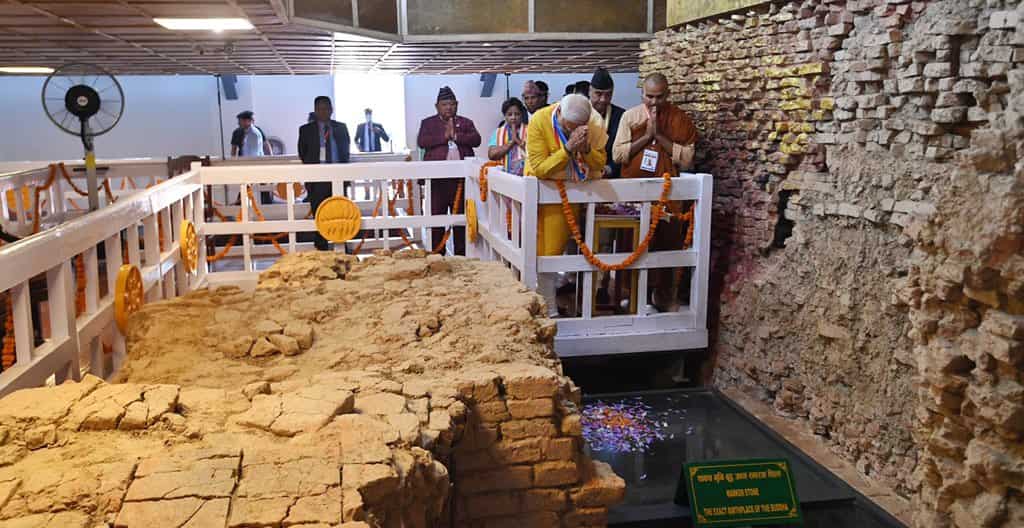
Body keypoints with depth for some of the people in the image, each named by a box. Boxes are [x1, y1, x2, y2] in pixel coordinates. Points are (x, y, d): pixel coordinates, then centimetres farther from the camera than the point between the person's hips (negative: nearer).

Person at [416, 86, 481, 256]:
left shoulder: (466, 122, 16)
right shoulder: (428, 123, 12)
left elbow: (476, 139, -1)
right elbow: (421, 142, -4)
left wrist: (455, 135, -11)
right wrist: (444, 136, -9)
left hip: (461, 178, 1)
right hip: (436, 178, -1)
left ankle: (461, 254, 12)